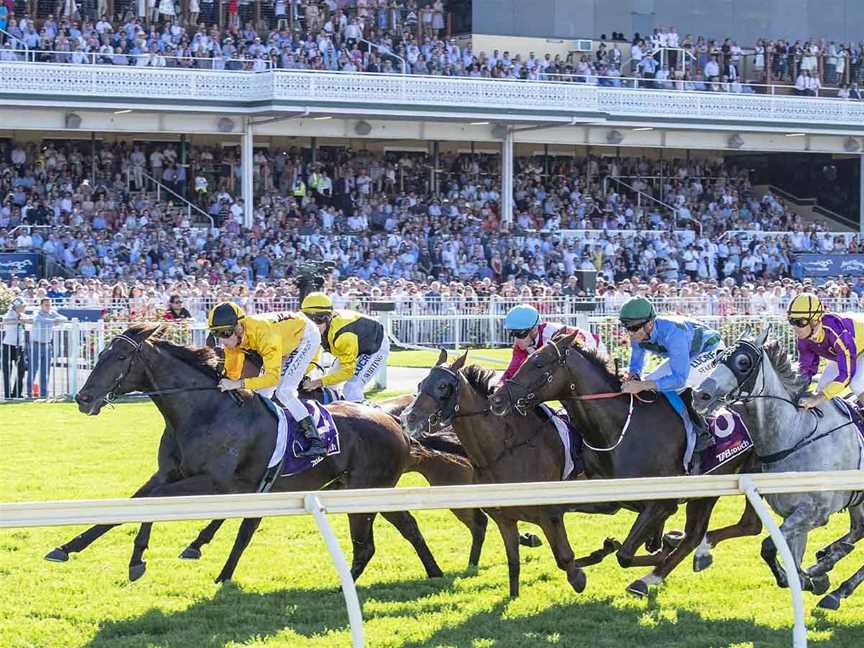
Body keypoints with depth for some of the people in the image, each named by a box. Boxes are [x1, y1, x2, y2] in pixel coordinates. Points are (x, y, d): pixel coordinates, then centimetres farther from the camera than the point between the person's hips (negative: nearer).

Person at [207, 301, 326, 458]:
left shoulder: (264, 335, -42)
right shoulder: (232, 337, -19)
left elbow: (273, 377, -44)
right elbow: (232, 372, -8)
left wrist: (239, 384, -51)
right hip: (287, 341, 8)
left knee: (283, 391, -20)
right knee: (263, 392, 3)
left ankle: (317, 442, -20)